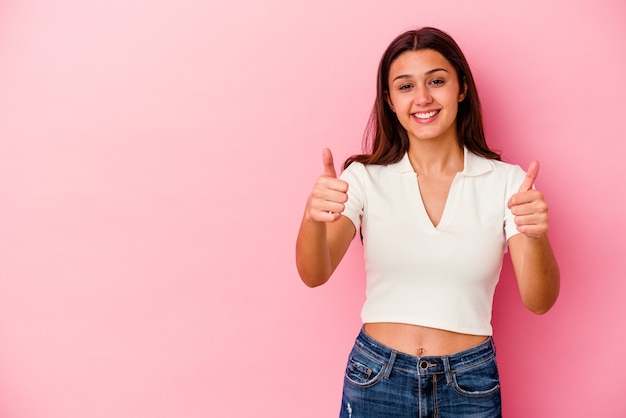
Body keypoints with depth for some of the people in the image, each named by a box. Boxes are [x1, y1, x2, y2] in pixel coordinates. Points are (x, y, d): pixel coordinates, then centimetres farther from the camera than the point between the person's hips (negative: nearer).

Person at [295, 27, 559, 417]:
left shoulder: (506, 181, -6)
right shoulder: (366, 177, -5)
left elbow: (539, 302, -11)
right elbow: (314, 274, -16)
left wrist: (536, 236, -31)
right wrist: (314, 217, -36)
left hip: (469, 384, 1)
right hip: (376, 379, 0)